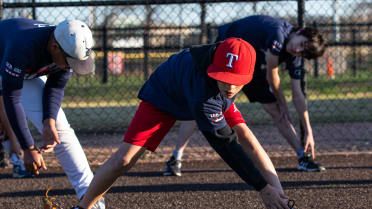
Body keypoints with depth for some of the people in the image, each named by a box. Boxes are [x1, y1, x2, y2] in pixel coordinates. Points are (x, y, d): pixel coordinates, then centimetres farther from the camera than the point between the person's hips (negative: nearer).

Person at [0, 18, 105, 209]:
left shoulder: (69, 49, -25)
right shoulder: (23, 48, -43)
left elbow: (55, 88, -12)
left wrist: (49, 121, -30)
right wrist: (28, 148, -36)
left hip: (29, 74, 4)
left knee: (58, 127, -8)